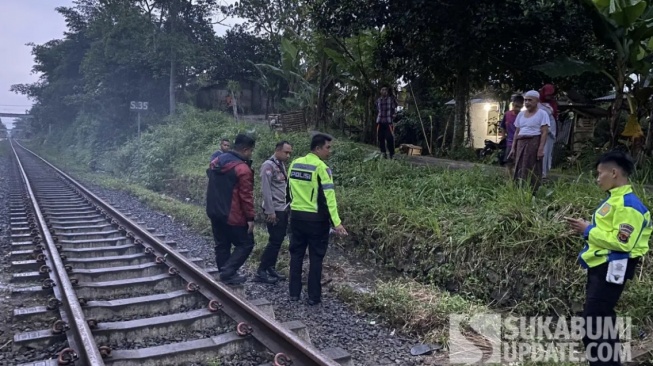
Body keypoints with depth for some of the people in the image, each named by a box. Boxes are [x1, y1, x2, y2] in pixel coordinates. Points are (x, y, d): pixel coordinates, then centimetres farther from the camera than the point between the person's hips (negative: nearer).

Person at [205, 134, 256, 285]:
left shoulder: (216, 162, 7)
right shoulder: (242, 169, -19)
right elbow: (246, 196, -19)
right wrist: (250, 218, -13)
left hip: (214, 212, 8)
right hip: (233, 216, -8)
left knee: (222, 245, 16)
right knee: (246, 244, 4)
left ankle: (224, 274, 21)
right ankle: (228, 272, -4)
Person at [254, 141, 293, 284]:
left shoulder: (281, 164, 12)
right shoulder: (268, 165, -15)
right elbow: (265, 190, -19)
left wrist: (287, 205, 11)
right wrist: (270, 211, -20)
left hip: (283, 209, 9)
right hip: (274, 210, -9)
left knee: (278, 240, 12)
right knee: (275, 241, -5)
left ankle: (271, 268, 22)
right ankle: (261, 272, 4)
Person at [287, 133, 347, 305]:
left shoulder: (295, 164, 6)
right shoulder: (321, 167, -15)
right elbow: (329, 196, -21)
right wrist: (336, 222, -23)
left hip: (296, 216, 6)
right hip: (316, 219, -6)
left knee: (296, 254, 14)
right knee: (315, 257, 5)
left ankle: (294, 293, 20)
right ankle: (314, 296, 11)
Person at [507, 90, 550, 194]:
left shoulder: (542, 114, -1)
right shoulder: (521, 114, 16)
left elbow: (544, 133, -8)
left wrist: (541, 148, -16)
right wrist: (513, 148, 10)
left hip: (534, 144, -6)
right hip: (521, 144, 6)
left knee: (532, 170, -5)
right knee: (520, 170, 5)